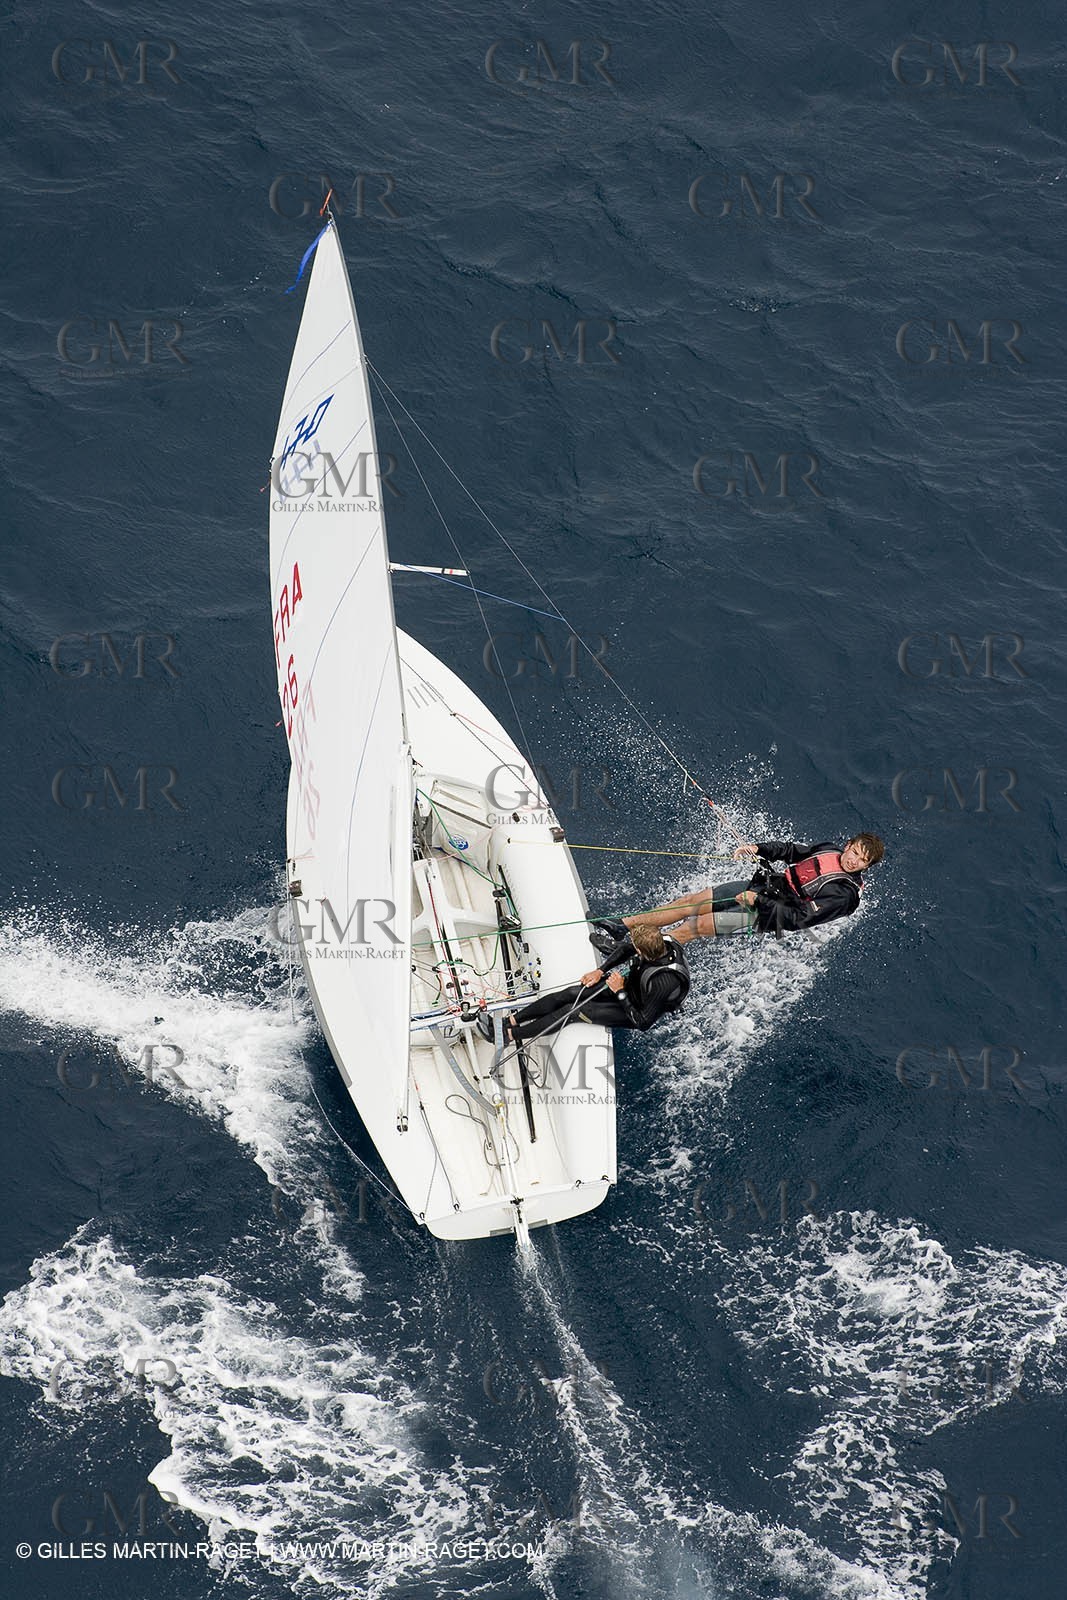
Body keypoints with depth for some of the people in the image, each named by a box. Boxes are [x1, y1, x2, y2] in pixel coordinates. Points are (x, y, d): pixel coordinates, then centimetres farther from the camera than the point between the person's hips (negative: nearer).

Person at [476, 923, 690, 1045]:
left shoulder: (664, 982, -42)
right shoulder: (662, 943, -20)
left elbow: (643, 1022, -32)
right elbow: (624, 948, 2)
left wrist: (620, 992, -30)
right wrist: (600, 970, -7)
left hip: (637, 1010, -7)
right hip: (630, 984, 7)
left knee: (573, 1011, -11)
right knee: (570, 993, -5)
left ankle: (509, 1035, -4)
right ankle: (510, 1021, 2)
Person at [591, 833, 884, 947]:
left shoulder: (844, 894, -20)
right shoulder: (829, 851, 2)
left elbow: (798, 918, -25)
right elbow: (789, 850, 15)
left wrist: (758, 902, -25)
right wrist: (757, 848, -2)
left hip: (765, 916, -7)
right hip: (758, 887, 7)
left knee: (696, 926, -13)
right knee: (691, 901, -2)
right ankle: (621, 927, 5)